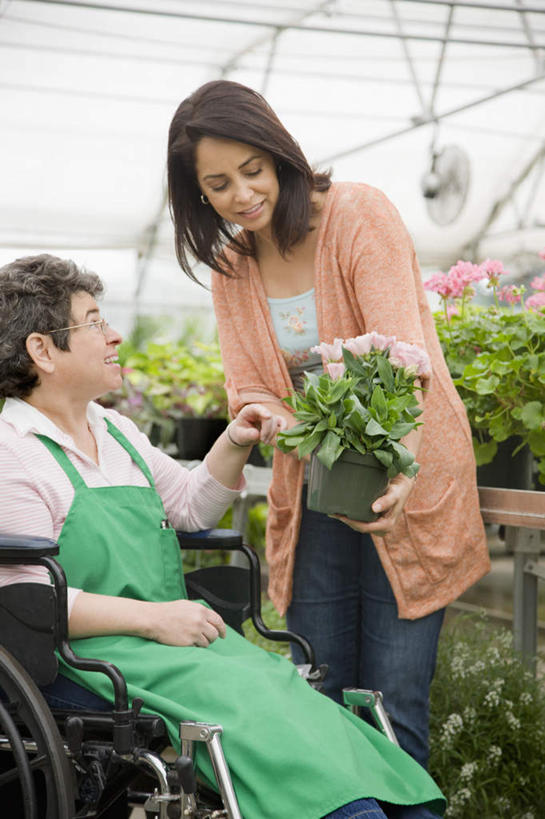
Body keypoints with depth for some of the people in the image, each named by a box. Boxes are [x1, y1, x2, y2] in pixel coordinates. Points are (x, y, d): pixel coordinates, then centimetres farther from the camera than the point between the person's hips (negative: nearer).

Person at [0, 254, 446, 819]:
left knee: (288, 689, -19)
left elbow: (190, 507, 30)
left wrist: (234, 445, 13)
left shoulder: (114, 432, 19)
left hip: (174, 636, 7)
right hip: (85, 658, -7)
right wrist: (150, 617, -19)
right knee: (243, 698, -30)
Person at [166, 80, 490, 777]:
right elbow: (248, 392, 3)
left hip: (405, 484, -5)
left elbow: (404, 356, -21)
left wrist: (402, 475, -37)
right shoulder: (229, 263, 6)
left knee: (392, 706, -5)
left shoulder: (360, 214, -11)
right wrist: (294, 430, -22)